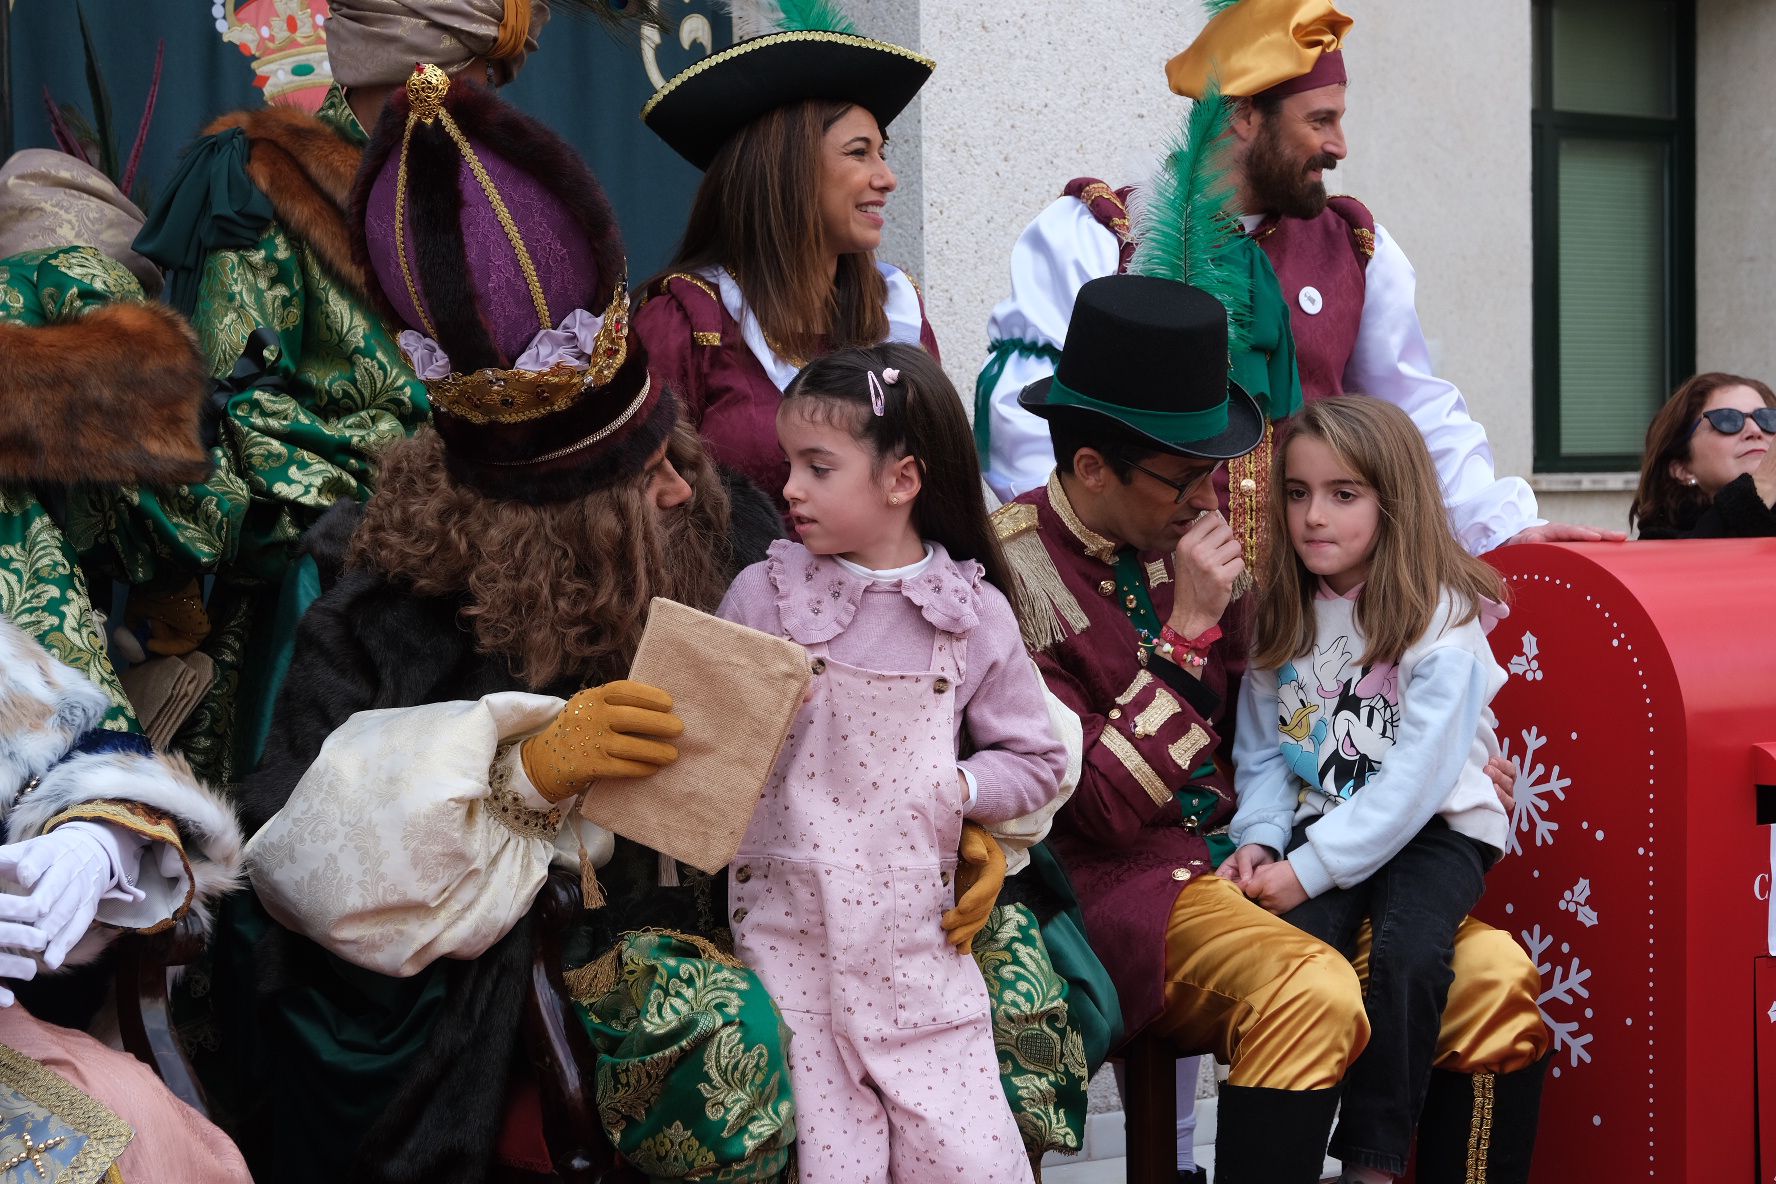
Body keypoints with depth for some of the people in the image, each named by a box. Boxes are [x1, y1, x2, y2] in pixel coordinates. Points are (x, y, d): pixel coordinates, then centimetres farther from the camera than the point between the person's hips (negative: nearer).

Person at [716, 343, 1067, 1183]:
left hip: (917, 932, 1)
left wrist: (955, 788, -8)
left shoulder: (973, 612, 2)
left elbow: (1037, 761, 8)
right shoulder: (763, 594, 0)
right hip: (792, 926, 0)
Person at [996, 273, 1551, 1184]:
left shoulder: (1177, 531, 7)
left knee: (1491, 969, -12)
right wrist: (1189, 629, -19)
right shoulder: (1012, 576, -13)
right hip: (1131, 884, -7)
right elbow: (1100, 809, -17)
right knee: (1311, 991, -34)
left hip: (1248, 849, 7)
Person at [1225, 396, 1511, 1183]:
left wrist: (1310, 867, -21)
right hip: (1322, 823, 4)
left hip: (1438, 830, -4)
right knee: (1294, 947, -26)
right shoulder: (1283, 618, 8)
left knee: (1406, 955, -30)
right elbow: (1262, 751, 10)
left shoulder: (1443, 622, -11)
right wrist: (1260, 841, -9)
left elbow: (1417, 779, -17)